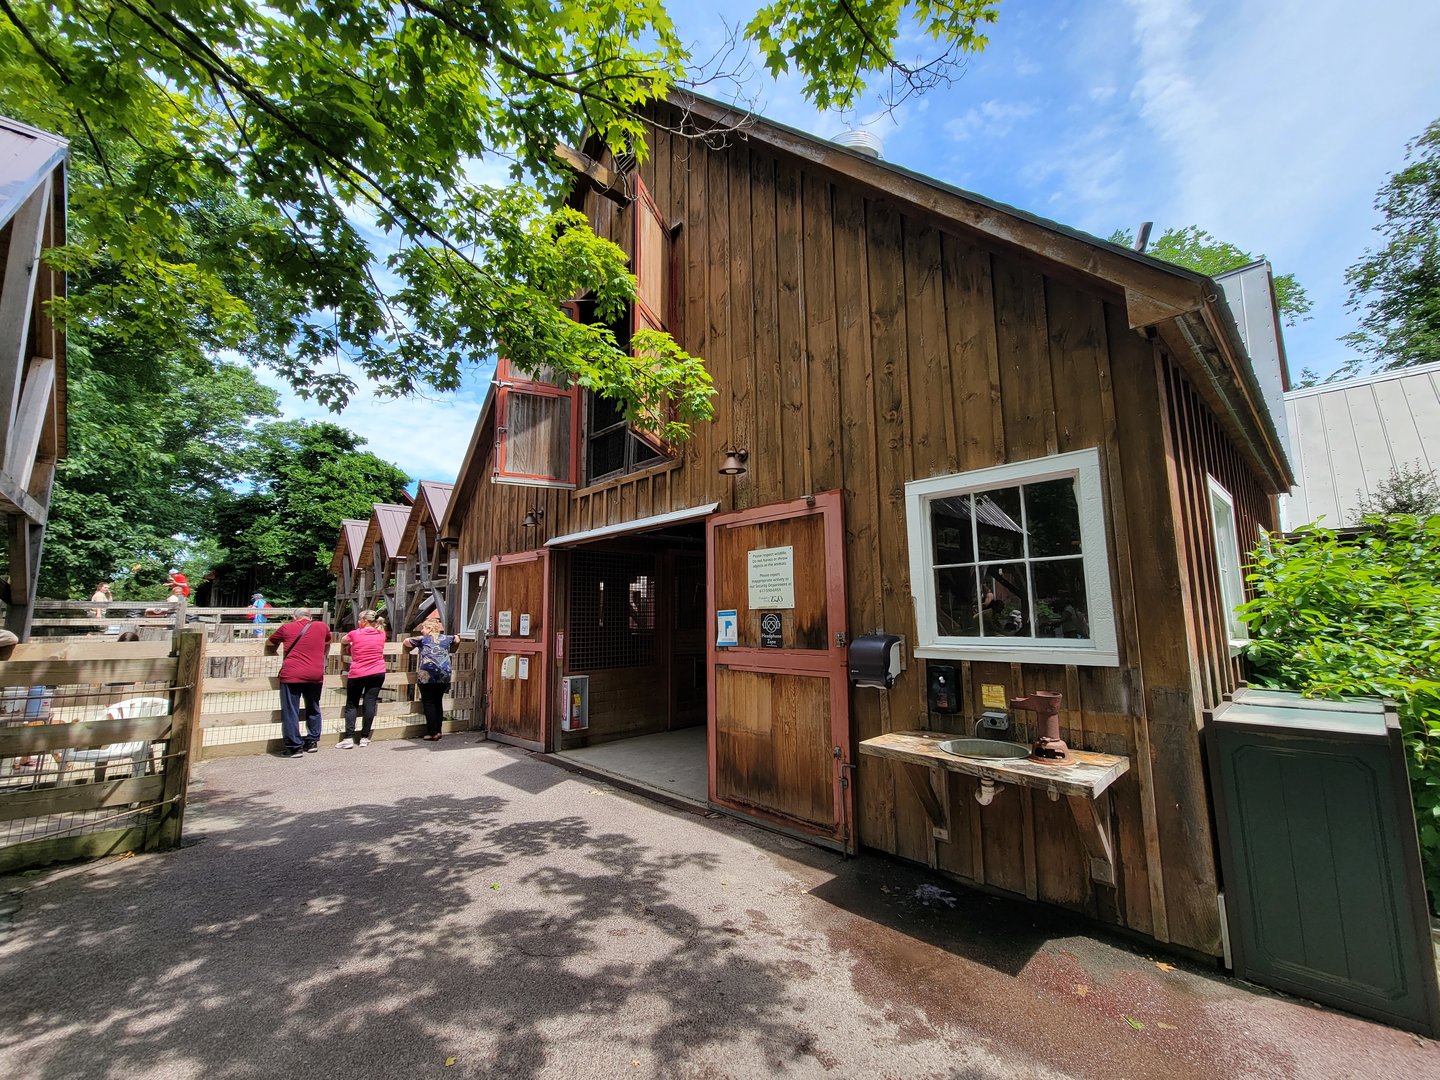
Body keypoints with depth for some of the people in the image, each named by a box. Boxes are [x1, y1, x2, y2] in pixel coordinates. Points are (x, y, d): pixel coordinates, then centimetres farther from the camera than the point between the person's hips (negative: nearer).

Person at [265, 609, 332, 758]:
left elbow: (269, 644, 24)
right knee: (313, 709, 18)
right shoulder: (322, 626, 11)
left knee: (290, 711, 3)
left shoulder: (287, 627, 7)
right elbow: (327, 645, 30)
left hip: (292, 675, -2)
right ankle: (313, 742, 23)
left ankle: (295, 746, 3)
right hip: (316, 675, 3)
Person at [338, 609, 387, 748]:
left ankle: (348, 738, -1)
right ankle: (364, 738, 3)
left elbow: (344, 641, 15)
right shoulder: (381, 633, 4)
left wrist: (346, 648, 37)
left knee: (351, 705, 7)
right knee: (369, 703, 2)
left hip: (357, 674, -2)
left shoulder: (355, 634, -4)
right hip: (378, 673, 2)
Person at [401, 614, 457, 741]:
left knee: (428, 703, 3)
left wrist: (407, 651, 37)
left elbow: (406, 642, 17)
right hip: (444, 674, 4)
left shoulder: (422, 639, 8)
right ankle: (438, 731, 16)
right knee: (438, 702, 13)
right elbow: (457, 640, 33)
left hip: (427, 674, -3)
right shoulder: (446, 638, 16)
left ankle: (432, 733, 1)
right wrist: (449, 651, 46)